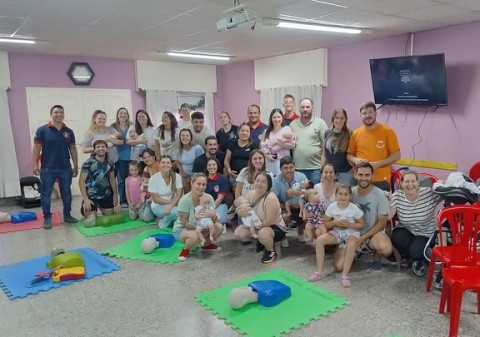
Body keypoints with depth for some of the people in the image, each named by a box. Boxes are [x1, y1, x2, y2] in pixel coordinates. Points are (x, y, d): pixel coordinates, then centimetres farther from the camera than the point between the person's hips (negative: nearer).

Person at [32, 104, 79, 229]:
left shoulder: (69, 131, 7)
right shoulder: (42, 130, -2)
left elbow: (73, 149, 10)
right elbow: (36, 148, -3)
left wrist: (76, 166, 9)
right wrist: (34, 164, -9)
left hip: (65, 168, 3)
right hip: (47, 168, -2)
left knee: (66, 193, 10)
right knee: (46, 193, 4)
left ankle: (67, 215, 22)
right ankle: (47, 218, 14)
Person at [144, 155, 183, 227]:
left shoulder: (177, 176, -10)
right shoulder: (153, 179, -14)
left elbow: (178, 195, -12)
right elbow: (155, 199, -11)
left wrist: (170, 206, -28)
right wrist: (170, 201, -17)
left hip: (173, 205, 6)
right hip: (158, 206, -6)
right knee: (175, 212, -34)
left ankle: (163, 220, 10)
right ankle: (163, 224, -1)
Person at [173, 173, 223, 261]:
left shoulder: (208, 198, -14)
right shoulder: (185, 200, -26)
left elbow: (215, 220, -14)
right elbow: (185, 223, -22)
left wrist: (213, 215, -37)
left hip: (200, 227, 5)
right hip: (180, 229, -5)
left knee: (219, 227, -17)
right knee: (196, 235, -36)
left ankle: (206, 245, 13)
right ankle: (185, 250, -2)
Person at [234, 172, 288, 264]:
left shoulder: (271, 198, -29)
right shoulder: (250, 194, -8)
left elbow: (270, 221, -29)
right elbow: (239, 211, -2)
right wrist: (241, 212, -26)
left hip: (276, 228, -7)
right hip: (257, 226, 7)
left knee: (262, 233, -39)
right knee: (238, 232, -8)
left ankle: (271, 252, -6)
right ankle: (260, 240, 17)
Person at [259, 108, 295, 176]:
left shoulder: (287, 129, 5)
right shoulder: (266, 132, 14)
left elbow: (292, 145, -7)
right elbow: (261, 147, 10)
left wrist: (277, 141, -11)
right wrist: (266, 155, -8)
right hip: (270, 163, 3)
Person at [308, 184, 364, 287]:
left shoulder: (354, 208, -15)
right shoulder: (332, 207, -9)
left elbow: (361, 224, -4)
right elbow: (326, 224, 1)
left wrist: (349, 224, -21)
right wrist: (335, 222, -20)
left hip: (351, 232, -3)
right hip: (336, 232, 3)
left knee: (351, 244, -38)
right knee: (319, 240, -21)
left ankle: (345, 274, -26)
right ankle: (320, 271, -14)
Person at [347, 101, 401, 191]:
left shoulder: (388, 132, -4)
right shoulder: (356, 133, 5)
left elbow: (396, 155, -4)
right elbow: (349, 155, 14)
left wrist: (377, 164, -16)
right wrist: (356, 160, -9)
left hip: (381, 180, -2)